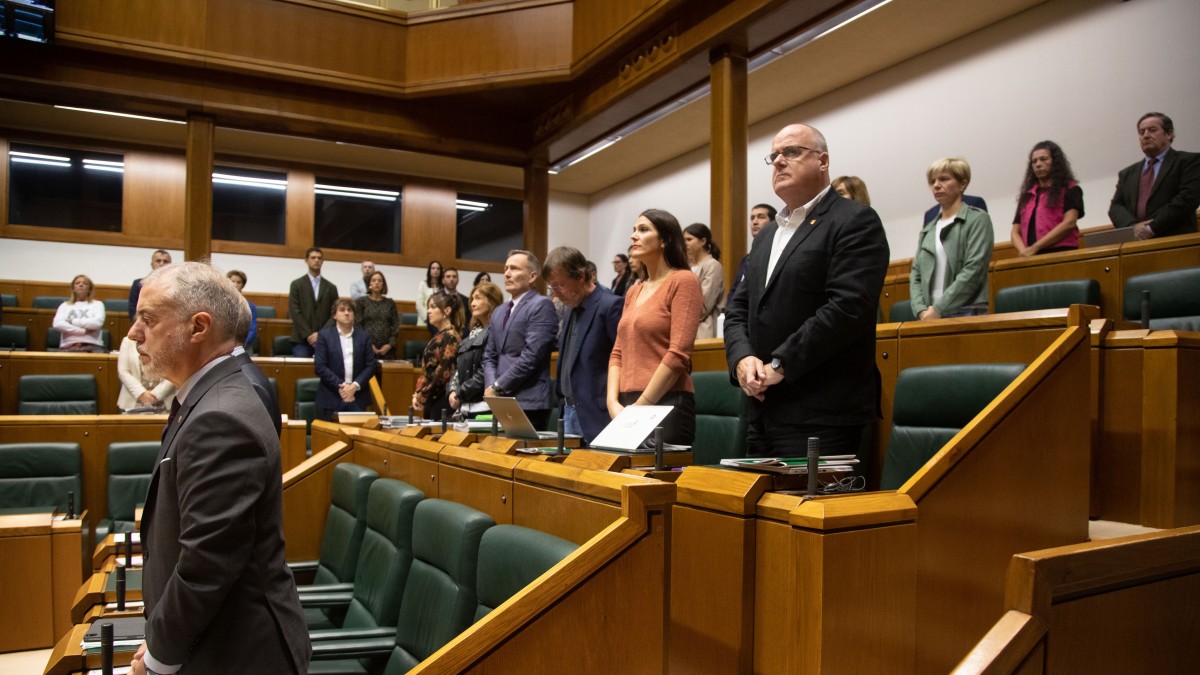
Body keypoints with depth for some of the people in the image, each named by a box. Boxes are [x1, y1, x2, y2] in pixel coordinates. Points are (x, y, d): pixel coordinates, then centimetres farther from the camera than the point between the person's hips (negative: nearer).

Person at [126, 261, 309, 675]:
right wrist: (162, 639, 9)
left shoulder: (221, 420, -26)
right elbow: (196, 545, 10)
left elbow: (205, 565, -26)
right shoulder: (210, 401, 4)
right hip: (215, 640, 8)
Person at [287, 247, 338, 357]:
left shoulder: (331, 287, 12)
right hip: (301, 339, -1)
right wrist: (308, 335, -11)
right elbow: (294, 312, -2)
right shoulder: (296, 285, 7)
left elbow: (335, 314, 5)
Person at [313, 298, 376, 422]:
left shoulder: (364, 337, 10)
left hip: (358, 399, 2)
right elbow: (320, 366, -4)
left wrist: (355, 386, -10)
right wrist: (340, 386, -13)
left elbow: (370, 365, 5)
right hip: (331, 398, -2)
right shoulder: (324, 335, 3)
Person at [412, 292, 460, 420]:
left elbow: (443, 372, -17)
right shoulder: (438, 336, 15)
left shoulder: (450, 337, -11)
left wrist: (422, 395, -9)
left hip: (443, 400, -9)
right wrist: (417, 394, 6)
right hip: (431, 398, 9)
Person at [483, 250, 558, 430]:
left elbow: (531, 355, -16)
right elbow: (489, 356, 17)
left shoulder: (541, 305, -7)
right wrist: (491, 386, -2)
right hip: (501, 403, 7)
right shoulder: (499, 312, 19)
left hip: (529, 403, -7)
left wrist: (498, 386, -11)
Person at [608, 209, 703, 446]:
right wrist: (613, 402, -1)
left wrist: (638, 407, -14)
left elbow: (678, 355, -14)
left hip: (667, 405, -7)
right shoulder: (633, 292, 17)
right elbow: (618, 353, 15)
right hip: (628, 407, 7)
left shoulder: (683, 281, -5)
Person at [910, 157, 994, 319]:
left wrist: (939, 309, -15)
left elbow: (973, 270, -9)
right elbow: (916, 274, 13)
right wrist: (921, 310, -6)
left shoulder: (977, 219, 3)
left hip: (966, 314, -4)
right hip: (930, 316, 4)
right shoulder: (927, 230, 18)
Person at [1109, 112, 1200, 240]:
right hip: (1136, 243, 3)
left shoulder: (1189, 161, 10)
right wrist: (1133, 227, -8)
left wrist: (1152, 228, -10)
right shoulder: (1127, 174, 22)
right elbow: (1116, 206, 11)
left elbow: (1187, 198, -3)